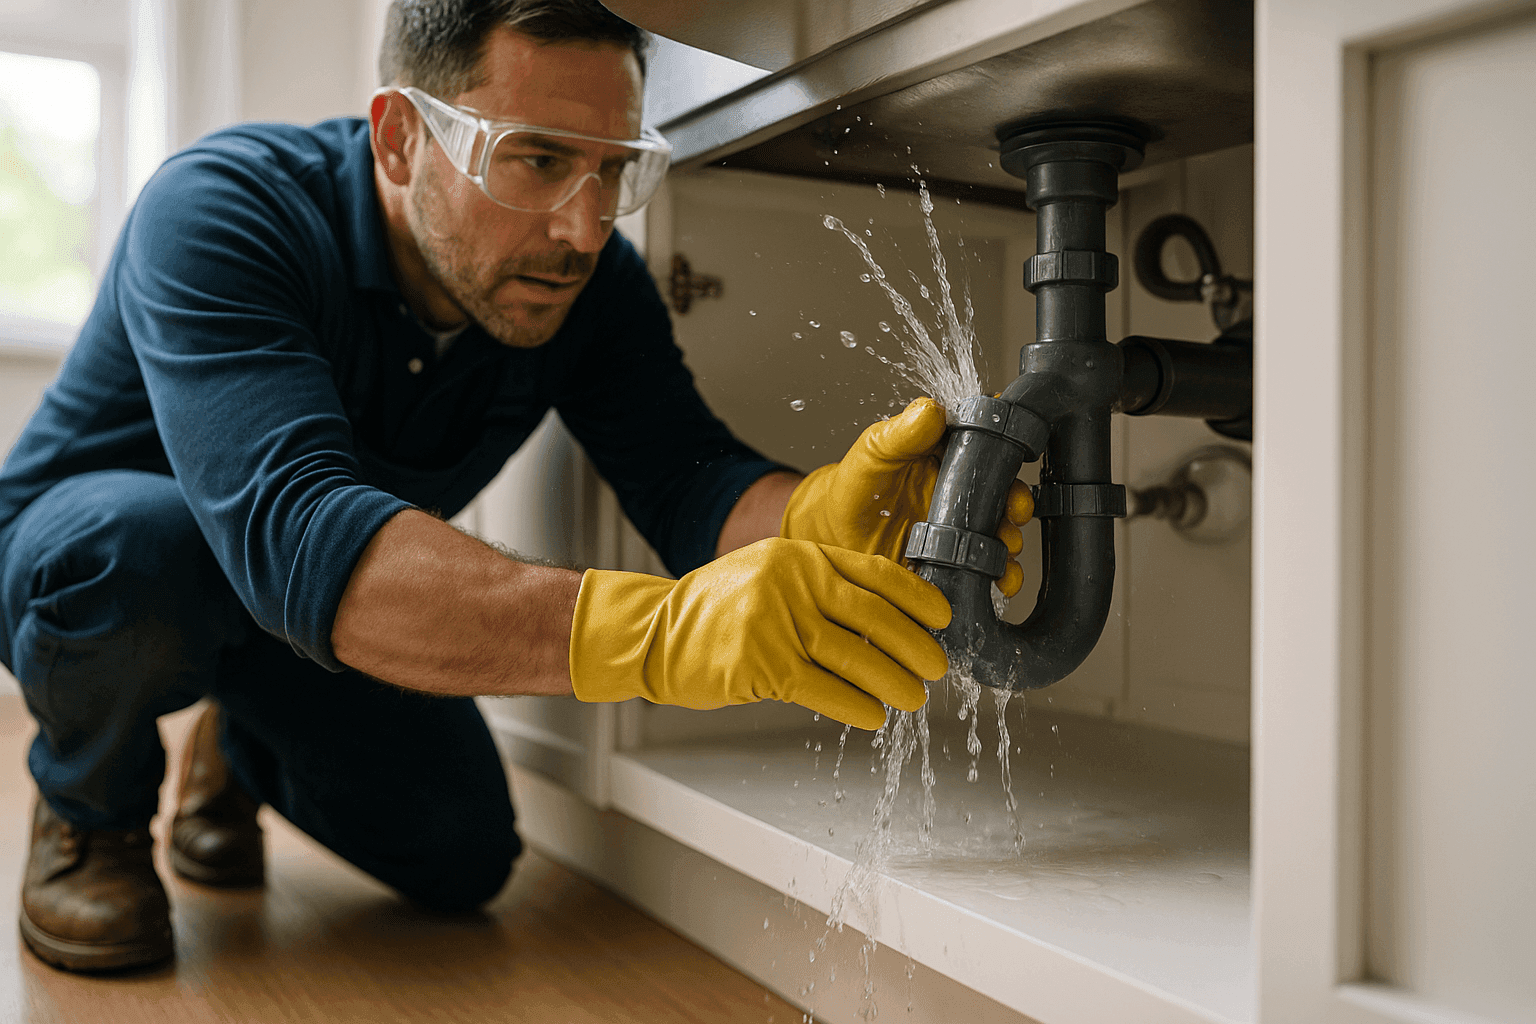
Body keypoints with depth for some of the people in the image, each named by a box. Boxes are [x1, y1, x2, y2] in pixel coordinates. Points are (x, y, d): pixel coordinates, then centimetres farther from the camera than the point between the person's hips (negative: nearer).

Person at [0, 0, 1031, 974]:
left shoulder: (588, 279, -18)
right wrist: (661, 628, -67)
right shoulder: (220, 212, -37)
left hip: (335, 611, 5)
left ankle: (244, 754, 27)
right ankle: (86, 811, -2)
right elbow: (293, 532, -52)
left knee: (461, 859, -6)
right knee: (148, 541, -38)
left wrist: (822, 519, -55)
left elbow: (686, 477, -29)